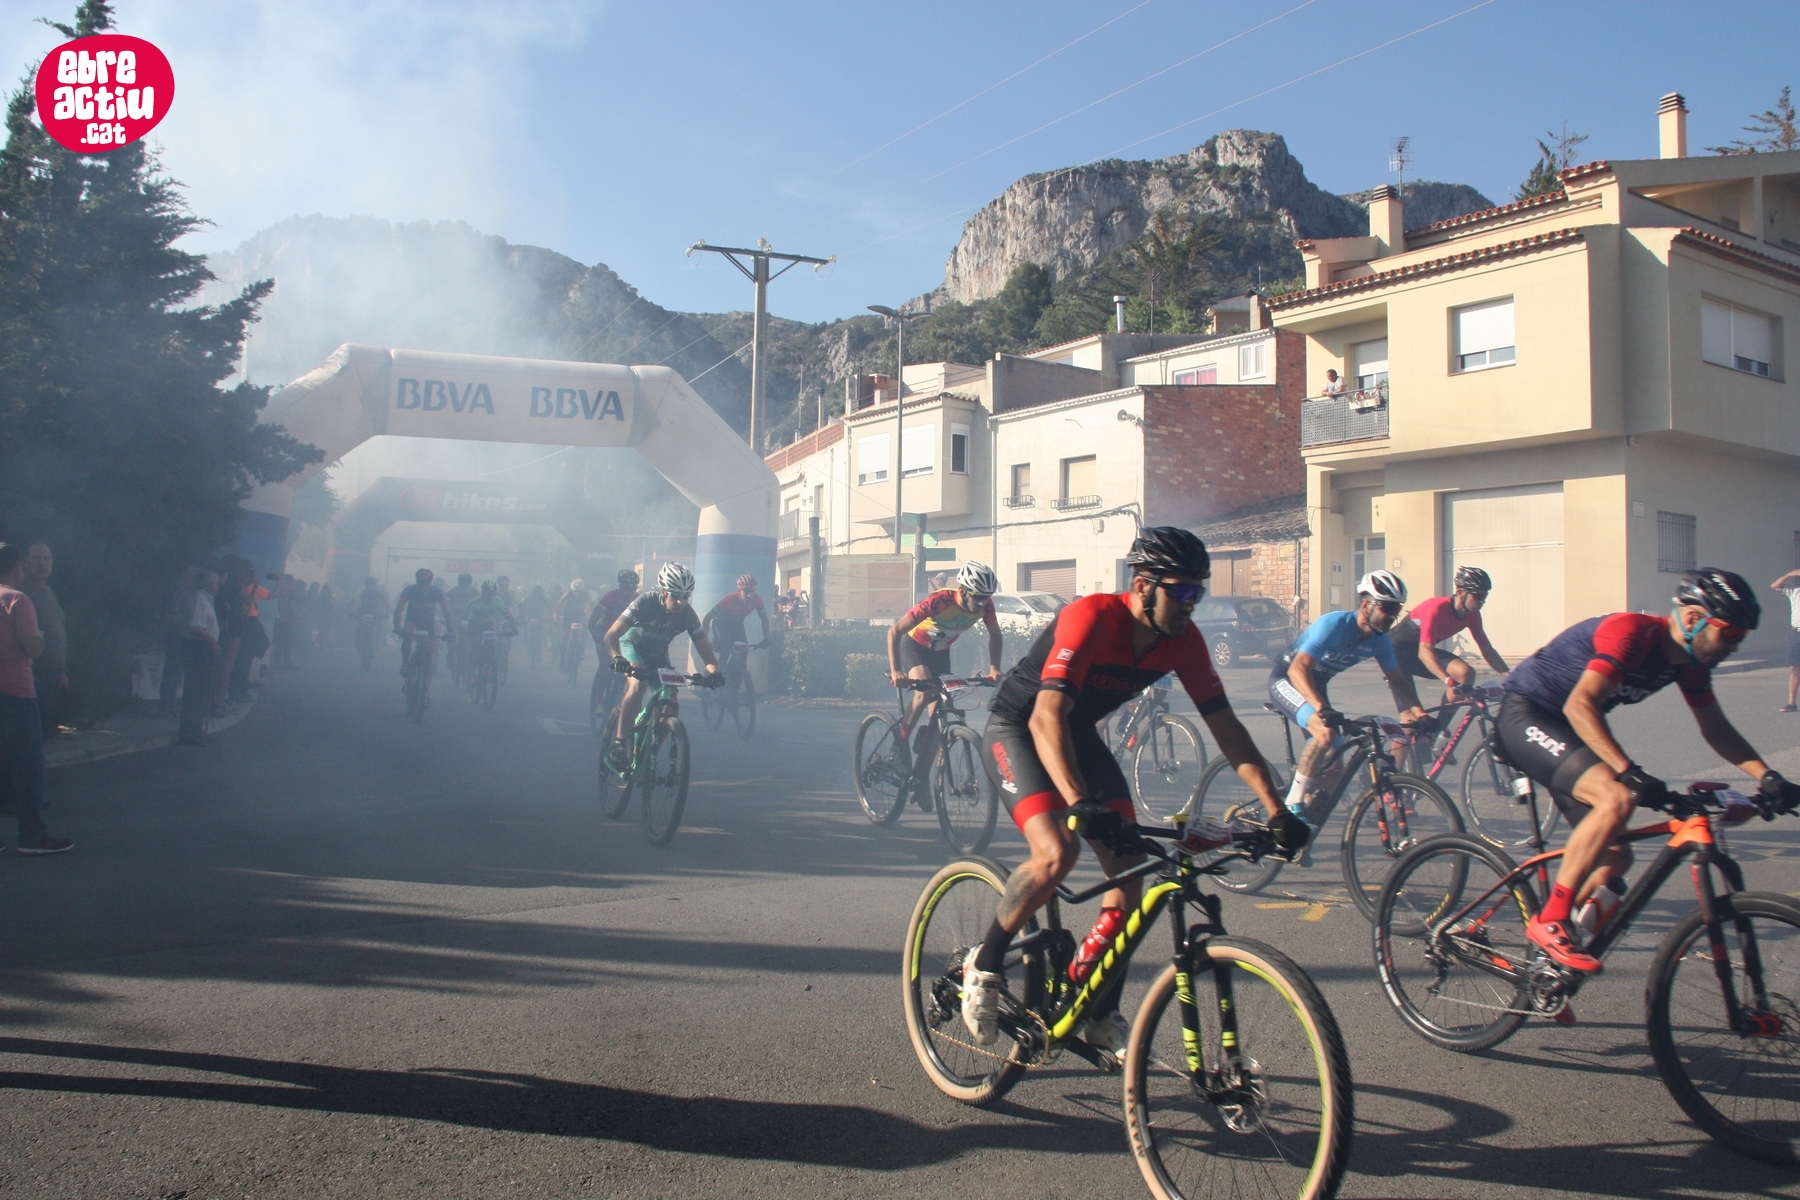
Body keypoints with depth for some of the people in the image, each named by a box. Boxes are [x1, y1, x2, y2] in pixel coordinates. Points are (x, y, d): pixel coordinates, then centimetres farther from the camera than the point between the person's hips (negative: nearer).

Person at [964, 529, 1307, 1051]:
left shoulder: (1183, 639, -13)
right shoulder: (1092, 617, -32)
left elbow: (1225, 726, -9)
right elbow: (1046, 718, -42)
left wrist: (1277, 811, -16)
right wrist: (1082, 804, -54)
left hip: (1079, 734, 7)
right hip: (1017, 727, -6)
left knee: (1131, 868, -6)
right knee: (1057, 852, -29)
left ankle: (1102, 1017, 10)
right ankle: (985, 965, -5)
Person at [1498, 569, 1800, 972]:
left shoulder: (1690, 662, 1)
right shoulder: (1632, 632, -26)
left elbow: (1716, 728, 12)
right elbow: (1580, 705, -37)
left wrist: (1767, 777, -2)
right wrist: (1629, 772, -45)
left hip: (1563, 728, 10)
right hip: (1525, 716, -9)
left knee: (1615, 857, 4)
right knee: (1617, 798, -31)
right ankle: (1549, 921, -22)